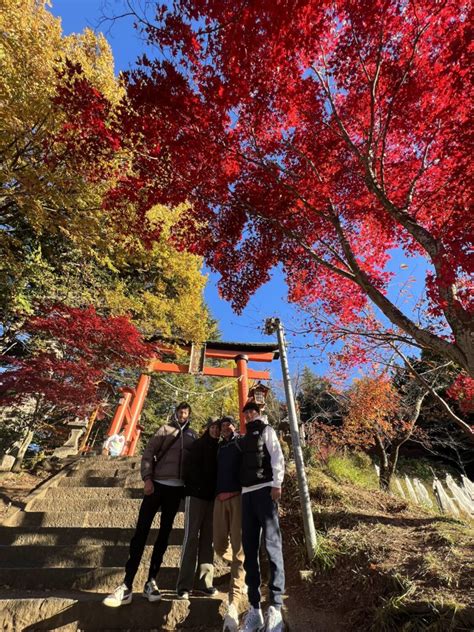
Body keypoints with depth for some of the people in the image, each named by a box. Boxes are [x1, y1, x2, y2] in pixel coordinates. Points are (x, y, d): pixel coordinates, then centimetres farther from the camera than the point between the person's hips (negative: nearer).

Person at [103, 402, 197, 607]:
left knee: (164, 533, 8)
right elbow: (148, 454, -1)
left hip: (176, 488, 2)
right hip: (157, 484, -2)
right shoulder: (165, 429, 4)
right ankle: (126, 585, 8)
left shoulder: (193, 436, 8)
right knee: (141, 531, -3)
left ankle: (151, 582, 21)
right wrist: (147, 478, -11)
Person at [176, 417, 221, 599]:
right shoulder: (198, 445, -1)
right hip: (196, 494, -4)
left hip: (212, 497, 4)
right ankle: (184, 585, 6)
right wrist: (199, 487, -13)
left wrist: (217, 491, -3)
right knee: (191, 538, -3)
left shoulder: (219, 448, 10)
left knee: (208, 539, 7)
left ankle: (205, 583, 15)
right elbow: (191, 468, -7)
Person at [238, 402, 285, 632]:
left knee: (272, 545, -7)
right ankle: (254, 608, 15)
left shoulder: (266, 430, 4)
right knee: (249, 548, 7)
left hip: (264, 489, -6)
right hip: (246, 493, 6)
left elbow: (277, 456, -6)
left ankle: (275, 608, -1)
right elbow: (242, 465, 19)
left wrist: (277, 484, -15)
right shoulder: (243, 439, 20)